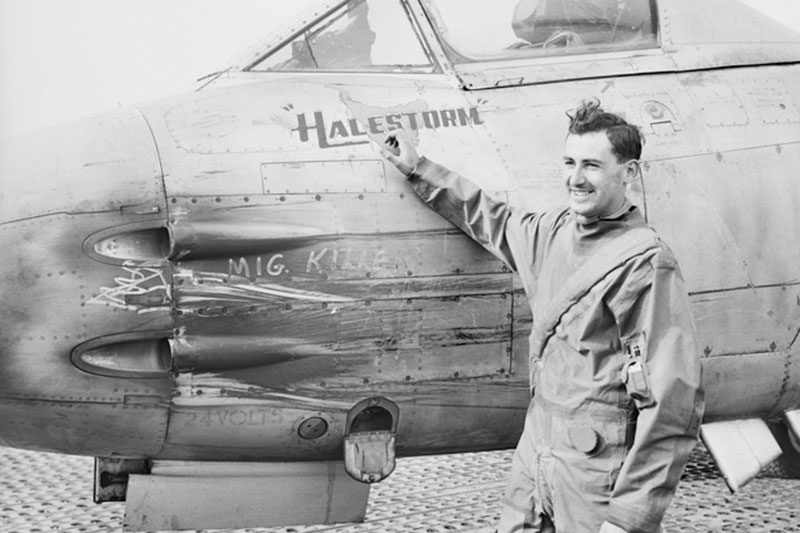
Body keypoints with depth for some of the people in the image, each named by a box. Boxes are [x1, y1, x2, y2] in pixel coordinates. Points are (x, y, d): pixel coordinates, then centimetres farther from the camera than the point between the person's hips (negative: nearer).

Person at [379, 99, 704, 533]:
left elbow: (672, 400, -20)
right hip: (535, 446, 7)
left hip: (596, 467, -7)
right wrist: (418, 169, 32)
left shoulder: (645, 263, -17)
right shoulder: (555, 230, 6)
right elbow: (493, 220, 29)